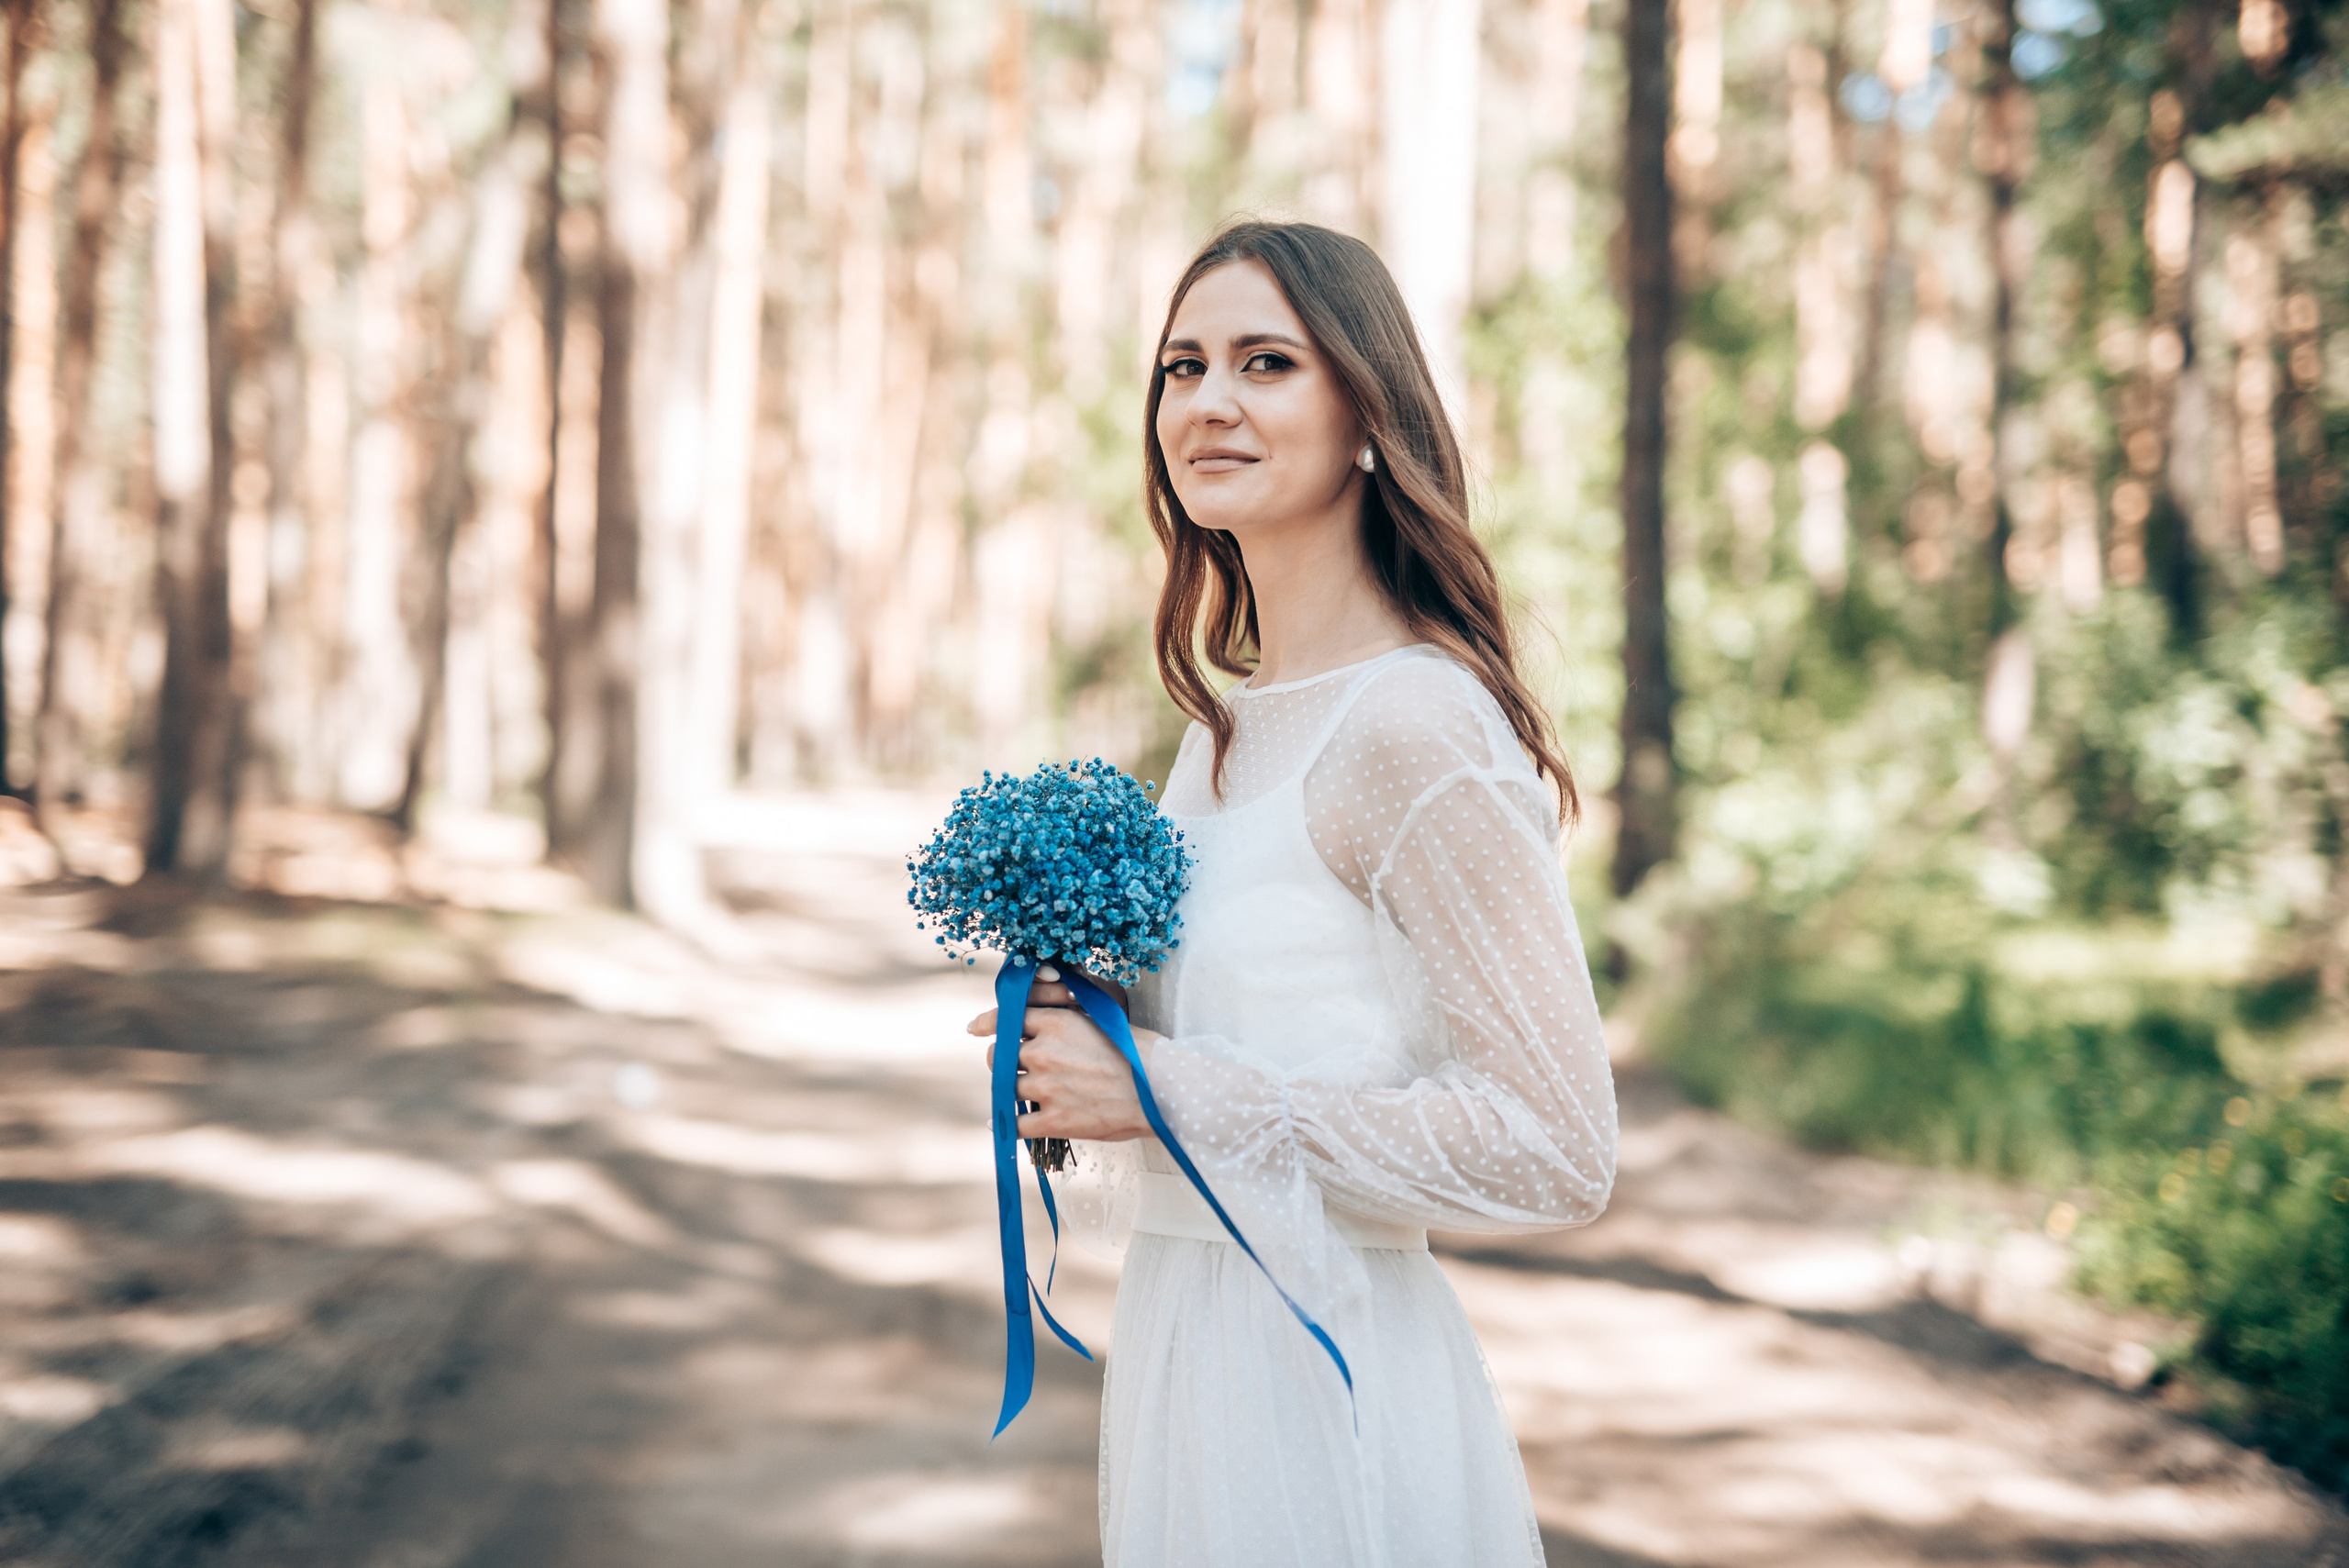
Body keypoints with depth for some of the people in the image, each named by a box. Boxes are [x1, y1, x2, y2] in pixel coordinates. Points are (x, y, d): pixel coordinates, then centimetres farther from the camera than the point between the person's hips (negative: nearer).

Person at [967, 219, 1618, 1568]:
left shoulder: (1415, 726, -19)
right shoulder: (1225, 730, 6)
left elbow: (1556, 1151, -21)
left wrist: (1167, 1093, -20)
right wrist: (1076, 1034, 0)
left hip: (1324, 1382, -8)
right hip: (1181, 1347, 8)